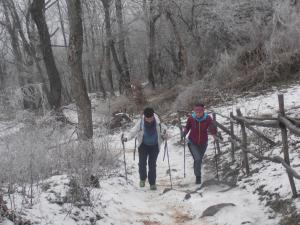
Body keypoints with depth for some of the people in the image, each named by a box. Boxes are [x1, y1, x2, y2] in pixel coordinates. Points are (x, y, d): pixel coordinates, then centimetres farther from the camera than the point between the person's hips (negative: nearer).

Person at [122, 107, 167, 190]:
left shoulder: (158, 123, -18)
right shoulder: (141, 122, -19)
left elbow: (164, 130, -5)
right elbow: (134, 131, -12)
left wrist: (164, 135, -28)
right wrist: (126, 138, -27)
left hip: (154, 146, 0)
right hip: (143, 145, 0)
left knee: (152, 164, 2)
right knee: (142, 163, -5)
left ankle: (152, 183, 16)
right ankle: (142, 179, 22)